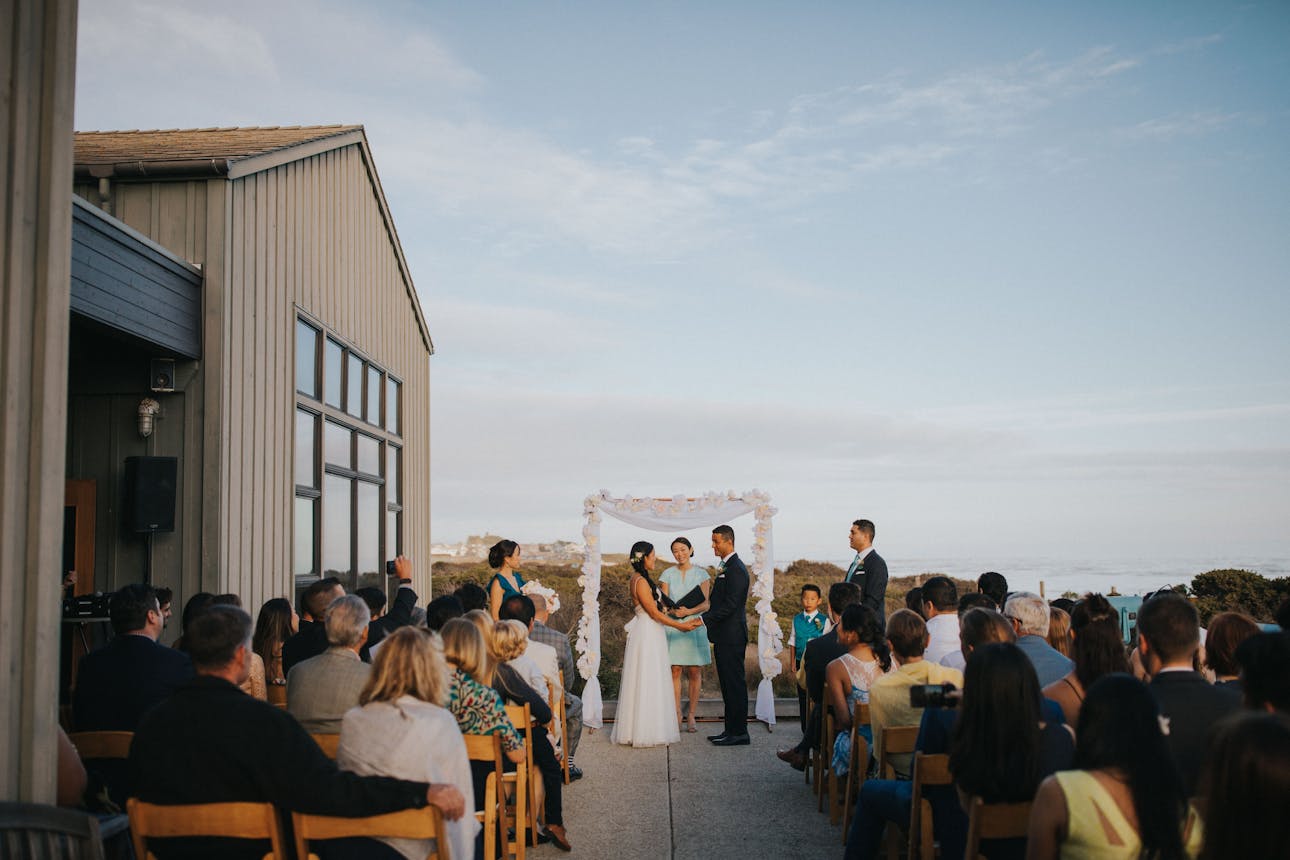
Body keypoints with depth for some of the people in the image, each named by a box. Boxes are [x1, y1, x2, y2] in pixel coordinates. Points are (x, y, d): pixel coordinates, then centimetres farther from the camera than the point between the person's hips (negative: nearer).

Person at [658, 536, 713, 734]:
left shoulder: (701, 574, 3)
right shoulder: (668, 574, 6)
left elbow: (706, 604, -4)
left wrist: (689, 611, -22)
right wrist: (674, 611, -20)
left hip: (694, 626, -1)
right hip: (672, 627, 1)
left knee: (695, 672, 0)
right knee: (675, 671, -2)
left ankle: (691, 717, 6)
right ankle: (677, 715, 5)